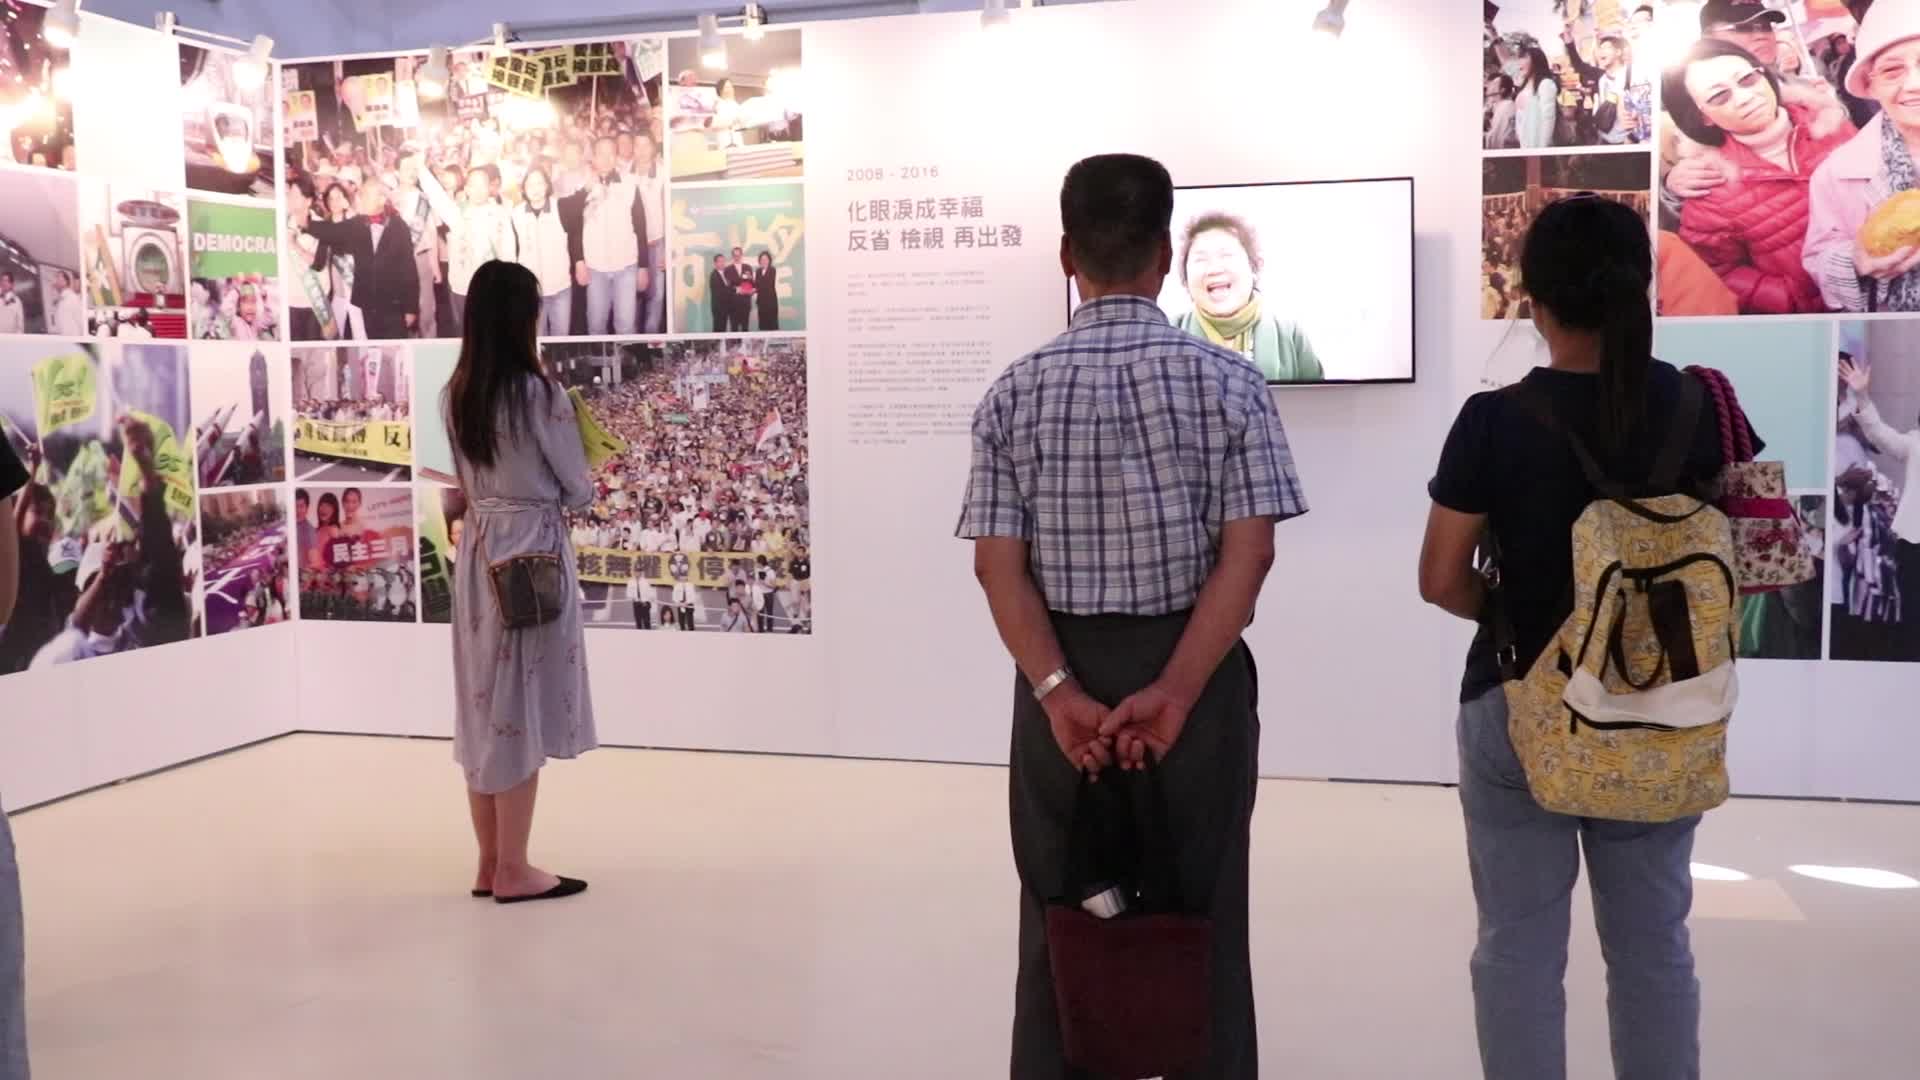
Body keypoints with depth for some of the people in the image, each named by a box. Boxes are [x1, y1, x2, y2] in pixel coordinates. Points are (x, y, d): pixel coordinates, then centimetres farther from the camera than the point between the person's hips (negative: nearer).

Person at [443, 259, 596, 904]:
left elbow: (470, 480, 14)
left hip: (478, 549, 7)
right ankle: (513, 870, 7)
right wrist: (579, 490, 13)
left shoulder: (455, 395, 6)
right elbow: (577, 490, -7)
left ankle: (491, 863, 19)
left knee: (485, 705, 12)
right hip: (531, 550, -7)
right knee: (521, 707, 0)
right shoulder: (539, 393, -15)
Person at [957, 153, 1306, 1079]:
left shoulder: (1017, 392, -1)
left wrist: (1058, 691, -11)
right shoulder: (1227, 381, -5)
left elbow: (999, 565, -7)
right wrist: (1175, 691, -14)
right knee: (1201, 921, 11)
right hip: (1195, 670, -1)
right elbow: (1248, 553, -12)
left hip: (1063, 675, 1)